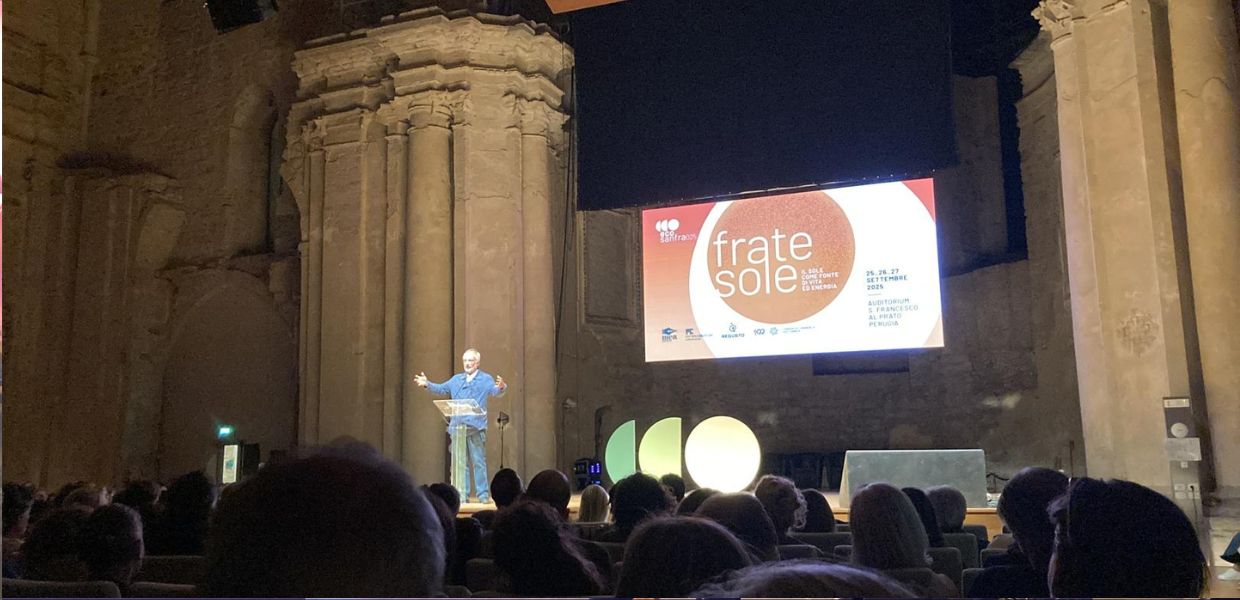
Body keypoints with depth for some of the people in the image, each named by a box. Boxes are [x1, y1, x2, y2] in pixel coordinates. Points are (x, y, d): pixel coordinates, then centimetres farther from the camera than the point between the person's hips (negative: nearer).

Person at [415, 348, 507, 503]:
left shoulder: (485, 379, 3)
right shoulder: (456, 379, 18)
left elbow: (495, 392, -10)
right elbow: (442, 389, 20)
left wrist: (501, 387, -32)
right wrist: (427, 384, 5)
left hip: (476, 427, -5)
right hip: (457, 426, 5)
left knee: (479, 462, -4)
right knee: (460, 462, 9)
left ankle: (483, 495, 1)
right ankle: (462, 495, 15)